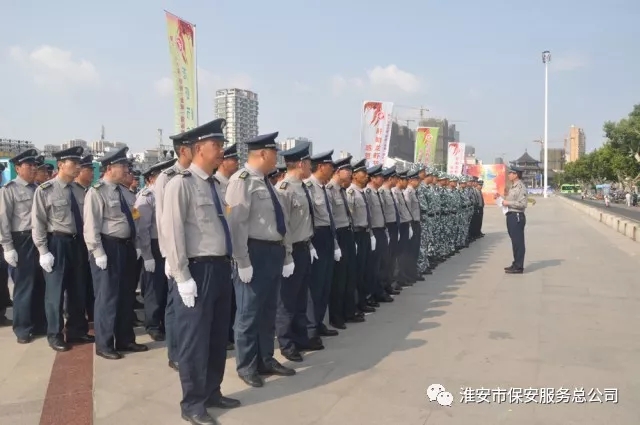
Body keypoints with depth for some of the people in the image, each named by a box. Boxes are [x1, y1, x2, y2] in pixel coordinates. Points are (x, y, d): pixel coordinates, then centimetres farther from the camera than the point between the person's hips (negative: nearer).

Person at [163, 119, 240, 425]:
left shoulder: (214, 184, 13)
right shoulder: (181, 184, -11)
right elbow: (172, 233, -16)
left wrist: (229, 264, 14)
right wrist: (183, 277, -17)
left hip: (221, 268, 8)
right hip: (199, 270, -8)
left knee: (219, 336, 18)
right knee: (195, 339, 4)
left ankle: (212, 392, 35)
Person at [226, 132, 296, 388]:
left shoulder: (265, 182, 14)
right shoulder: (242, 180, -14)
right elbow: (237, 223, -19)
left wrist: (286, 254, 15)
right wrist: (243, 261, -21)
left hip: (274, 251, 9)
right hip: (256, 252, -9)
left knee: (268, 311, 18)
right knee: (249, 312, 4)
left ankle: (266, 360, 32)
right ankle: (246, 366, 20)